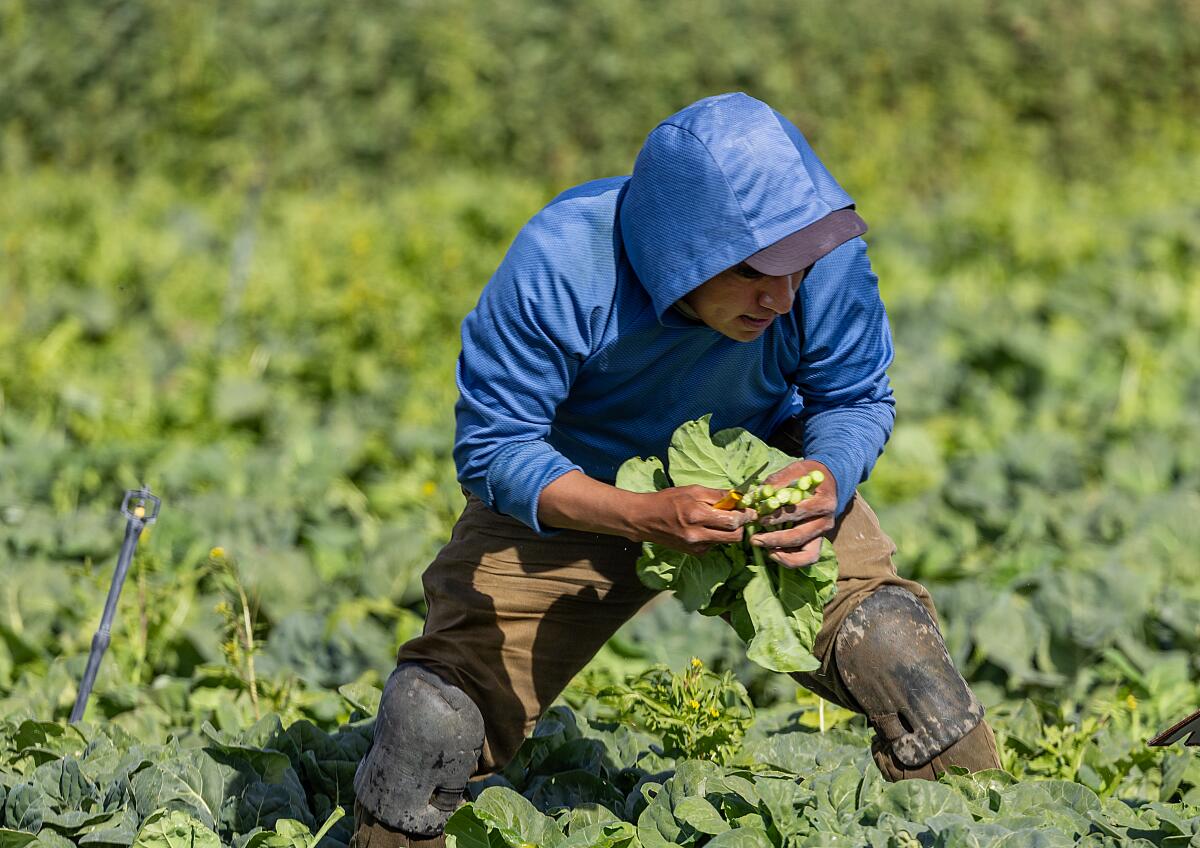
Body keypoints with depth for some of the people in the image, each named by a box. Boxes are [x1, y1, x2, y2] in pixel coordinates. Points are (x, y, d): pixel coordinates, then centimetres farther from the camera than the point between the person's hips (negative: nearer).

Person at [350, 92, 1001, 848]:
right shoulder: (558, 267, -34)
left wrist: (828, 477, -35)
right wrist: (643, 517, -44)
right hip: (570, 495, -1)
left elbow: (857, 401, -11)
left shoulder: (827, 254, -28)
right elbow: (493, 450, -28)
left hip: (760, 475, 1)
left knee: (893, 645, -20)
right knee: (432, 721, -9)